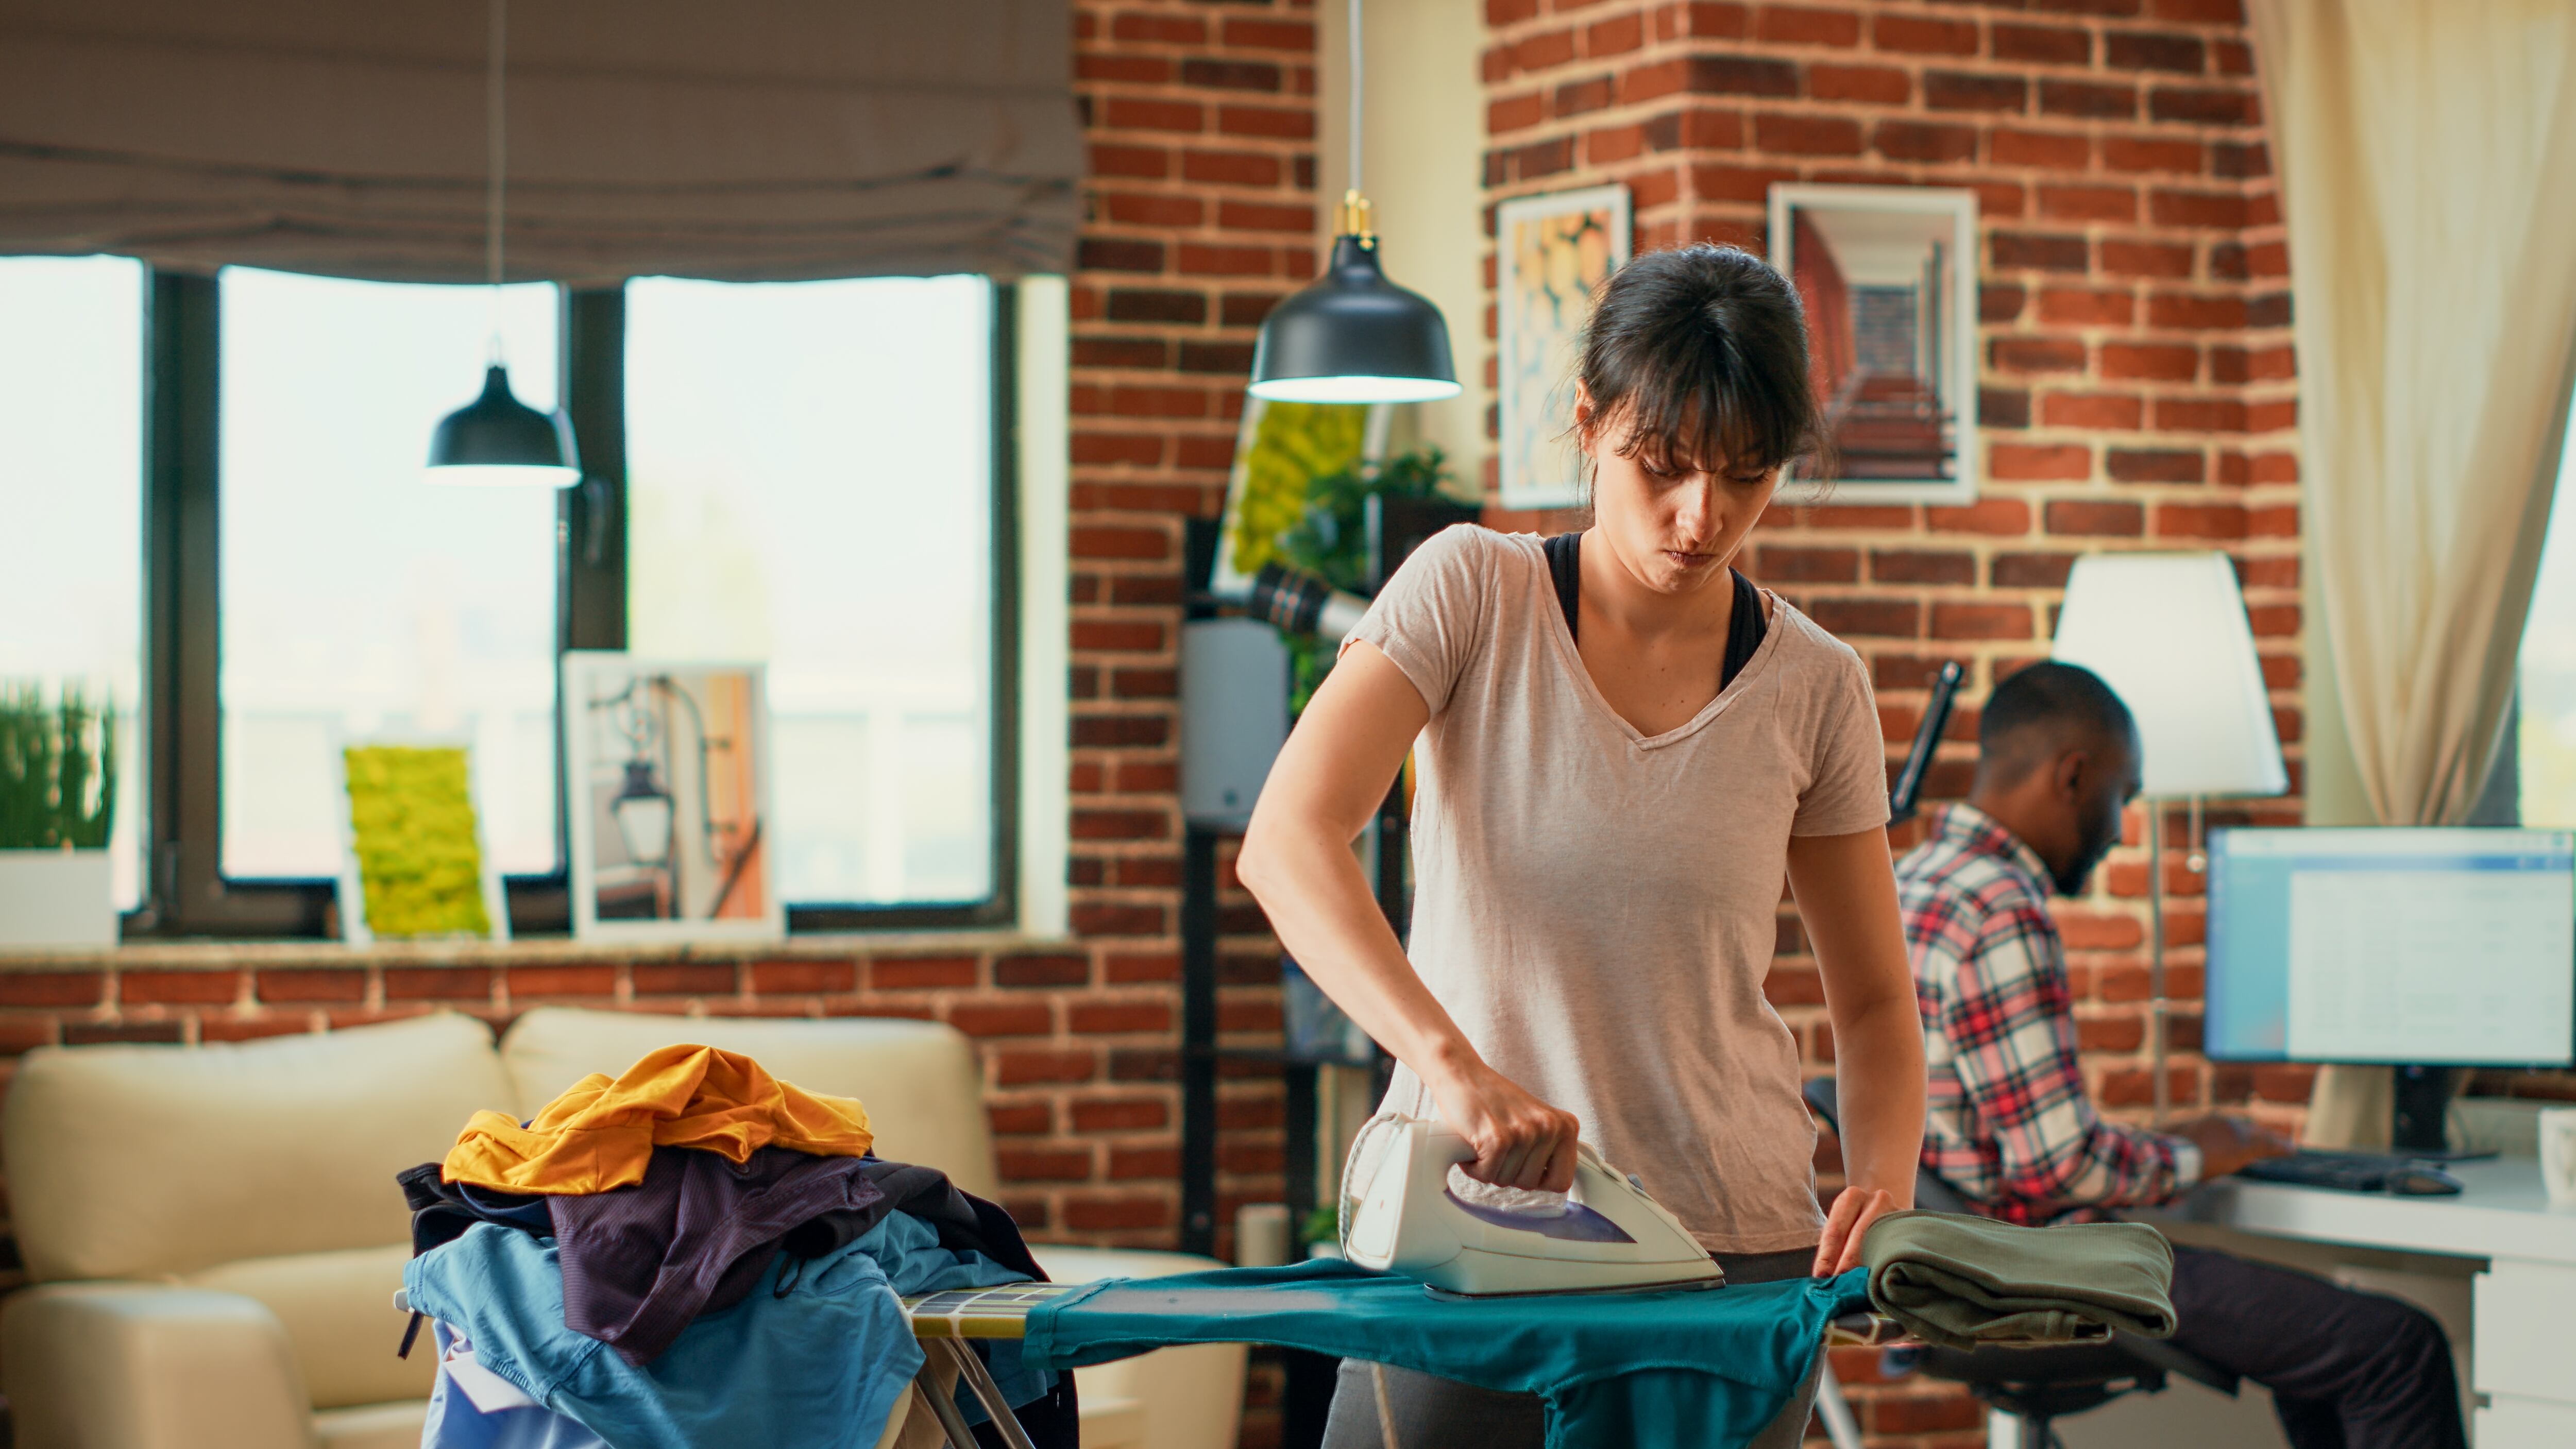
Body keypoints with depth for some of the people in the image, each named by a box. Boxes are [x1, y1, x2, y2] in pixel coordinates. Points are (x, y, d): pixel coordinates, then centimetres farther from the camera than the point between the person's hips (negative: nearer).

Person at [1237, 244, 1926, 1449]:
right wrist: (1452, 1063, -31)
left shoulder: (1813, 687, 3)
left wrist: (1885, 1184, -9)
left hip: (1737, 1247, 2)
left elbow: (1873, 998, 12)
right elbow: (1285, 843, -16)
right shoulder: (1473, 592, -3)